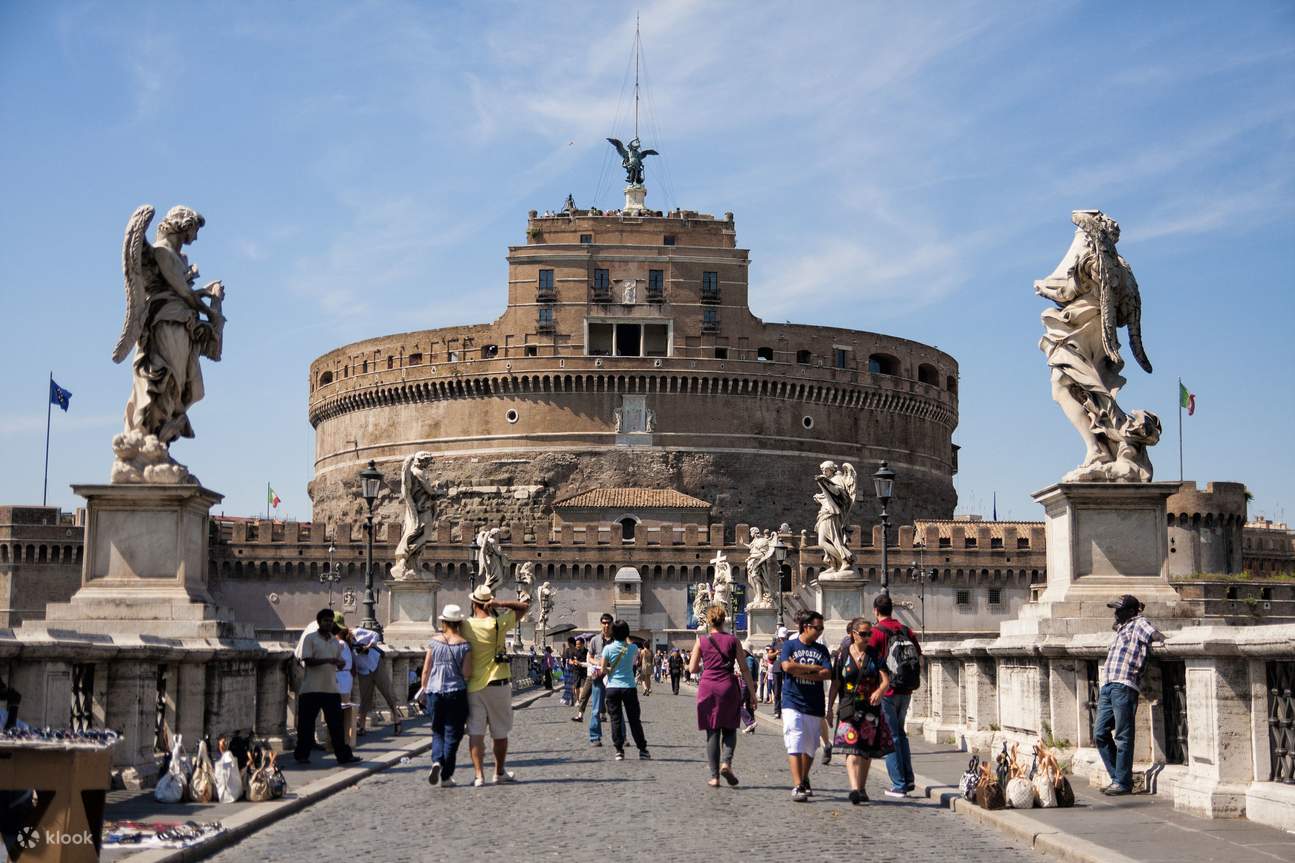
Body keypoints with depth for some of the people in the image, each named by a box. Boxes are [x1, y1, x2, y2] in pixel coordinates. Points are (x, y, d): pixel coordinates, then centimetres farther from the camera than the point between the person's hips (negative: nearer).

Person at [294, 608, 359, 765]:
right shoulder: (310, 638, -3)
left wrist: (341, 664, -7)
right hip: (311, 689, -5)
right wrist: (328, 660, -24)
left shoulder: (335, 640, 15)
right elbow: (307, 660, -13)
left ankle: (343, 754, 6)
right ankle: (302, 755, 11)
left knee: (336, 723, 3)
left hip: (331, 688, 5)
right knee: (306, 723, 2)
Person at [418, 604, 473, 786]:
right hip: (456, 692, -2)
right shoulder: (464, 645, -6)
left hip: (434, 692, 2)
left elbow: (426, 670, 3)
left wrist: (423, 689, 14)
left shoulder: (434, 642, 0)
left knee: (437, 732, 16)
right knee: (452, 734, 6)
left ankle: (437, 761, -10)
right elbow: (467, 673, -9)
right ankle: (446, 776, 6)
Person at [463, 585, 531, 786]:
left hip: (473, 685, 1)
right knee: (500, 732, 13)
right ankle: (500, 773, 23)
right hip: (498, 684, -1)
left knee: (475, 732, 1)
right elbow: (525, 606, -1)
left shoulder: (466, 626, -4)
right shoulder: (498, 624, -9)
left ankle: (479, 775, -8)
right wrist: (499, 603, -10)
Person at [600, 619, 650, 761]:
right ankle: (642, 750, 10)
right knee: (634, 720, 7)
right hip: (629, 687, 1)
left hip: (612, 687, -1)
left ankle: (619, 750, 0)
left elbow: (603, 669, -4)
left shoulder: (608, 648, -7)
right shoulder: (633, 648, -4)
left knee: (616, 719, 4)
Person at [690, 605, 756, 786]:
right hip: (728, 688, 0)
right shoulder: (733, 640, 2)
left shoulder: (702, 641, 2)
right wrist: (752, 693, 6)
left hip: (707, 688, 0)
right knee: (729, 730, 12)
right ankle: (726, 762, -13)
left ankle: (714, 776, 4)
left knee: (712, 733, 6)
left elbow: (692, 668, 1)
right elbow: (745, 669, 2)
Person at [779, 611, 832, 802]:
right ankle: (797, 786, -15)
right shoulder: (789, 645, 3)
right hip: (793, 702, -4)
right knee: (795, 745, -11)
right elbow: (787, 666, -15)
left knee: (810, 747, 11)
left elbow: (828, 673, -4)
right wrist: (813, 668, -8)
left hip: (815, 705, 4)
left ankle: (804, 781, 30)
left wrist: (801, 672, -13)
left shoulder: (821, 649, 10)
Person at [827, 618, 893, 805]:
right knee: (852, 748, -17)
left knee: (867, 751, 9)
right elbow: (835, 684, 7)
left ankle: (862, 788, 23)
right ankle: (854, 788, -30)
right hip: (849, 708, -2)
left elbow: (885, 680, -4)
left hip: (871, 707, 2)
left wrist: (879, 691, -26)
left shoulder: (874, 655, 5)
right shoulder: (843, 654, 4)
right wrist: (829, 708, 3)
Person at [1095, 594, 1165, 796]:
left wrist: (1165, 641, -26)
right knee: (1100, 734, 6)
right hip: (1107, 686, 9)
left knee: (1123, 736, -6)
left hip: (1124, 686, -9)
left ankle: (1123, 782, -2)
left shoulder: (1138, 623, 4)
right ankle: (1116, 777, 14)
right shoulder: (1121, 629, 26)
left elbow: (1153, 634, -13)